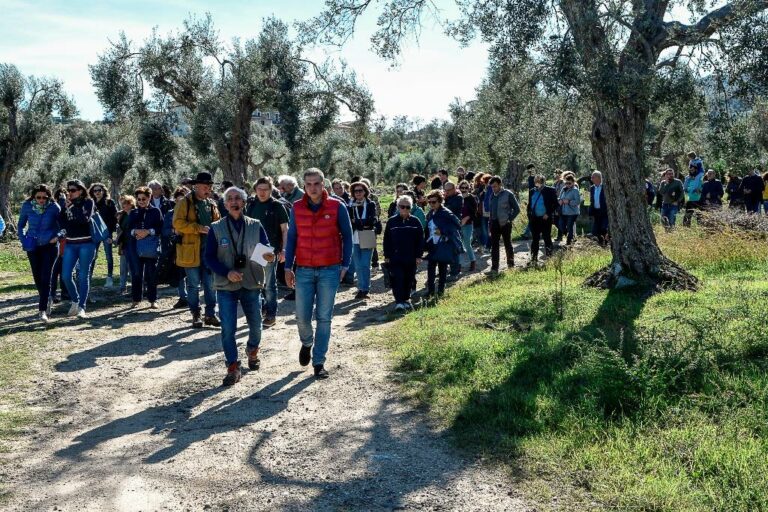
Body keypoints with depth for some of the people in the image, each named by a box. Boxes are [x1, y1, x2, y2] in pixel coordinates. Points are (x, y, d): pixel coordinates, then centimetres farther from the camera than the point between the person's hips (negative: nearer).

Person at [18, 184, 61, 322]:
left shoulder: (54, 207, -13)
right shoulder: (27, 206, -7)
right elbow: (21, 225, 8)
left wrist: (57, 236, -15)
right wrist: (23, 240, -3)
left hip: (49, 246, -3)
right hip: (33, 247, 3)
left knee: (45, 278, -10)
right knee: (37, 277, 11)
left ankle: (43, 310, -8)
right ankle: (47, 300, 35)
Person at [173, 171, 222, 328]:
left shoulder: (211, 204, 14)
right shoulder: (184, 203, -4)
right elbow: (178, 223, -13)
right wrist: (198, 228, -21)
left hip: (209, 249, 5)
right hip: (191, 249, -5)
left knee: (210, 284, 6)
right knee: (193, 285, 4)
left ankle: (210, 314, 15)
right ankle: (195, 315, 13)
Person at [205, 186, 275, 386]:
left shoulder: (255, 226, 3)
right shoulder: (216, 228, 0)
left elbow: (267, 249, 1)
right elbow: (209, 258, -1)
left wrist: (269, 256, -24)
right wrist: (227, 272, -17)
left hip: (252, 284, 1)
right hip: (226, 286, -1)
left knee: (256, 324, 11)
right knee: (228, 328, -6)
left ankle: (252, 351, 41)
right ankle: (232, 367, 7)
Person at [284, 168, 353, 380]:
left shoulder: (337, 207, -4)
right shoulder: (296, 209, 3)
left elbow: (347, 236, 3)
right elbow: (291, 238, 8)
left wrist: (345, 265, -1)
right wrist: (288, 267, 3)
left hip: (329, 270, -2)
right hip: (304, 270, 2)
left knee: (324, 318, 2)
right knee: (302, 317, 3)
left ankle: (319, 362, 10)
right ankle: (307, 343, 35)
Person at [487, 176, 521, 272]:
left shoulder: (508, 194, -8)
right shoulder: (492, 195, 9)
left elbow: (517, 209, -4)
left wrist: (510, 219, -8)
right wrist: (491, 219, 9)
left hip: (505, 224, -4)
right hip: (494, 224, 4)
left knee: (508, 244, 10)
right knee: (494, 246, 0)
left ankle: (511, 264, 26)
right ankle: (494, 267, 3)